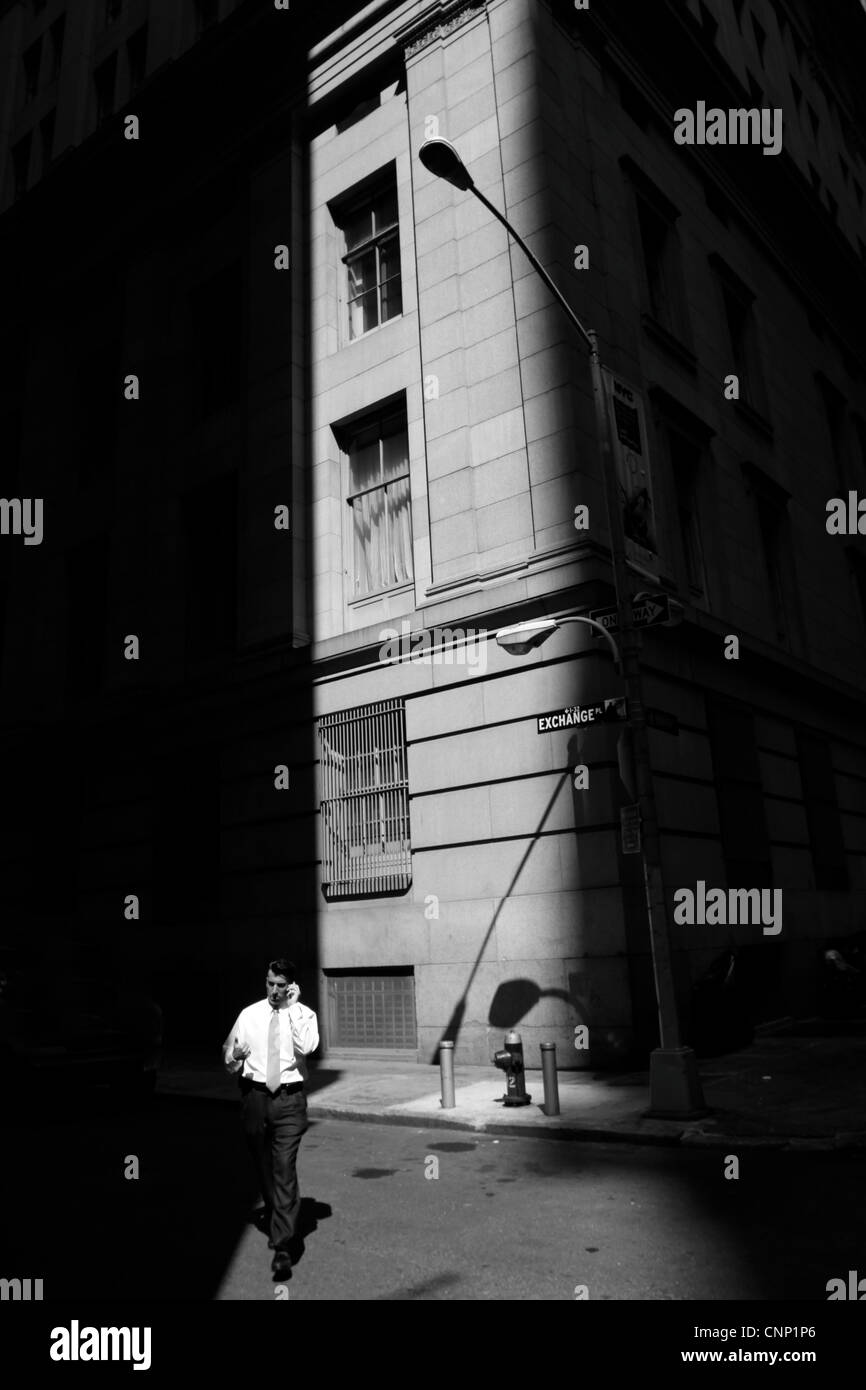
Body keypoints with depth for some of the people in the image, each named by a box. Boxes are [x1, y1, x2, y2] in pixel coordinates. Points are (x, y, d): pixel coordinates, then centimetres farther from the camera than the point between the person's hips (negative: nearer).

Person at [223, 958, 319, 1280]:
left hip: (289, 1099, -3)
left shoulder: (303, 1014, -2)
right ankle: (275, 1219, 40)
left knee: (285, 1170, -10)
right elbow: (228, 1051, 8)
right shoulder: (249, 1014, 3)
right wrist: (234, 1057, -15)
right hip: (255, 1095, 3)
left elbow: (307, 1046, -21)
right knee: (263, 1167, 16)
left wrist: (292, 1007, -20)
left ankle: (283, 1249, -5)